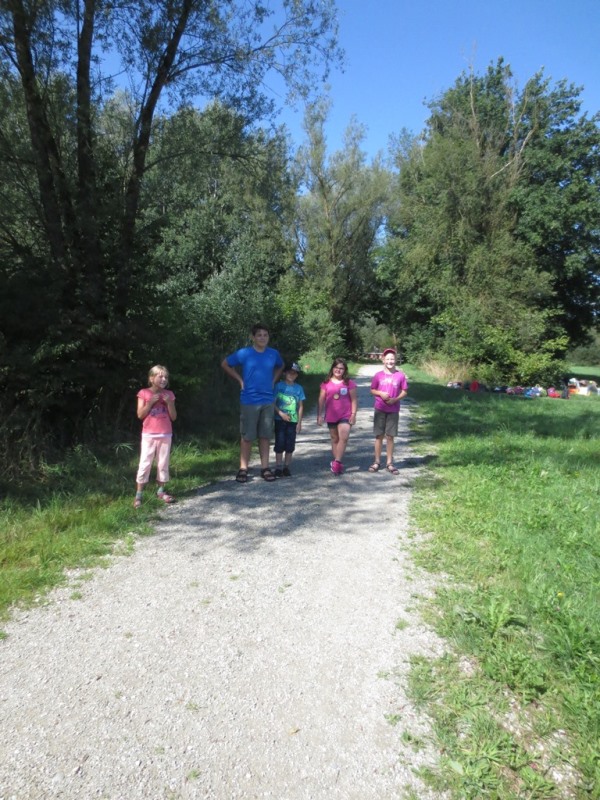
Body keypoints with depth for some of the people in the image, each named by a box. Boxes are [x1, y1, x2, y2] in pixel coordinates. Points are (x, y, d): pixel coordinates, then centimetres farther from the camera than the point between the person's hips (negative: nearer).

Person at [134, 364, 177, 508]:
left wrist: (169, 402, -11)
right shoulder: (144, 393, -2)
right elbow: (140, 415, -7)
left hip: (166, 435, 3)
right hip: (149, 435, -3)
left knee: (163, 464, 7)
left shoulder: (169, 394, 5)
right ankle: (138, 495, 3)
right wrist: (151, 402, -16)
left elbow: (173, 417, 3)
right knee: (145, 464, -2)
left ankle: (160, 491, 19)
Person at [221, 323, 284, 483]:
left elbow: (280, 366, 24)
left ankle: (265, 468, 18)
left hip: (268, 401, 3)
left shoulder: (274, 354, 3)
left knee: (265, 435, 9)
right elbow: (225, 364, 5)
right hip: (249, 401, -3)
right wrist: (240, 380, -1)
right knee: (247, 436, 3)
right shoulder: (244, 353, -7)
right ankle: (243, 468, 12)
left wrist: (273, 380, 10)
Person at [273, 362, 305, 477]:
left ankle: (286, 467, 16)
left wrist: (299, 422, 1)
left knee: (290, 446, 6)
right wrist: (281, 413, -16)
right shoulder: (279, 385, -2)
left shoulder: (298, 388, 5)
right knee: (279, 444, 0)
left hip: (293, 421, 2)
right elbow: (273, 402, -3)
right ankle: (278, 468, 8)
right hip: (280, 420, -2)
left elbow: (301, 406, 6)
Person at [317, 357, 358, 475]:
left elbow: (354, 399, 1)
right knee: (335, 439, 11)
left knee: (343, 438, -17)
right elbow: (321, 400, 5)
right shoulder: (326, 383, 3)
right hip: (331, 416, 2)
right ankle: (338, 463, 21)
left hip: (345, 416, -2)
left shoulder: (349, 383, -1)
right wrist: (319, 415, 3)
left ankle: (337, 462, -14)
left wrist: (353, 414, -5)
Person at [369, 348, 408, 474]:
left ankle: (389, 463, 15)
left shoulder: (400, 375, -2)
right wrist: (380, 393, -14)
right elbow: (372, 390, 6)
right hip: (380, 410, 0)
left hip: (393, 410, 0)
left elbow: (404, 391, 4)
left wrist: (395, 399, -13)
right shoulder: (378, 375, -1)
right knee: (379, 436, 6)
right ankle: (377, 462, 15)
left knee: (390, 436, 5)